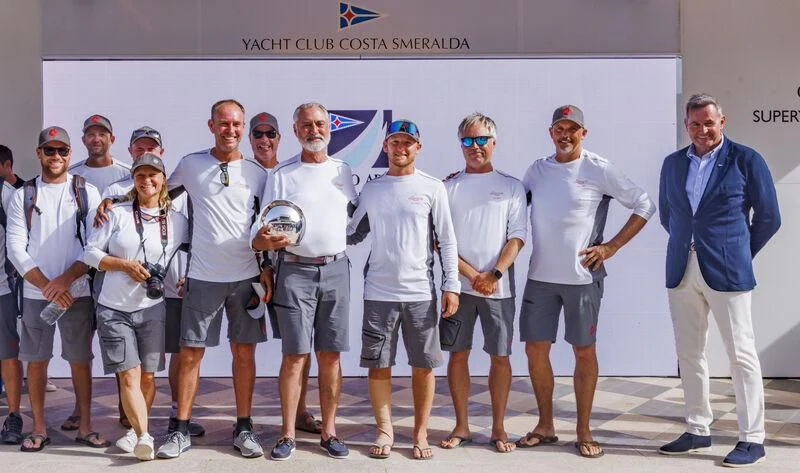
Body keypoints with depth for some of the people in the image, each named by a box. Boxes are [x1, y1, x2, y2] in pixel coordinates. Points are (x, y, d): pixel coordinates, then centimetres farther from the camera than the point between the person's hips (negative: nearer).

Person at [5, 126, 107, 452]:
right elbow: (15, 247, -1)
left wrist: (66, 278, -14)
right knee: (36, 360, 6)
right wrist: (47, 285, -11)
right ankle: (39, 429, 17)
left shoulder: (87, 192, 4)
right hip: (35, 294, 1)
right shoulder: (23, 196, 7)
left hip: (78, 293, -1)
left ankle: (85, 427, 14)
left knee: (80, 360, 4)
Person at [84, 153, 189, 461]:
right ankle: (144, 436, -10)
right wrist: (126, 265, -11)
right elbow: (91, 252, 1)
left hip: (152, 309, 2)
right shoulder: (118, 214, 2)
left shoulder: (178, 221, 6)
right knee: (129, 377, -8)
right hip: (114, 308, -1)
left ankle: (135, 431, 22)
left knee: (147, 377, 6)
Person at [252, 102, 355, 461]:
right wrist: (264, 240, -20)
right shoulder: (282, 174, 4)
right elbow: (264, 224, 0)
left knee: (330, 354, 5)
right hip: (295, 270, -2)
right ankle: (288, 435, 6)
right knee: (294, 354, -3)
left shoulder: (343, 171, 12)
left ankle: (329, 431, 14)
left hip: (336, 269, 2)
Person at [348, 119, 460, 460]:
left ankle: (421, 433, 18)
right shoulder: (370, 189, 8)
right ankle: (384, 430, 19)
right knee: (377, 364, 5)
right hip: (378, 291, 2)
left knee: (423, 365, 4)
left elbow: (447, 240, 1)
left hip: (421, 292, -1)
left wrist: (451, 285, -5)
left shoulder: (432, 188, 2)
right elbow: (352, 234, 14)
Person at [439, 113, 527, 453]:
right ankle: (461, 427, 17)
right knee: (458, 354, 5)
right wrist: (472, 275, -9)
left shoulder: (511, 187, 6)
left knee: (500, 356, 4)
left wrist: (494, 274, -13)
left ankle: (498, 428, 16)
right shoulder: (449, 187, 6)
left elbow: (517, 236, 0)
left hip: (499, 286, 0)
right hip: (458, 285, 1)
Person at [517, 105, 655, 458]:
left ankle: (583, 431, 17)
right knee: (535, 349, 7)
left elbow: (644, 206, -3)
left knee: (584, 351, 5)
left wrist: (612, 246, -8)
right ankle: (545, 425, 22)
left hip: (582, 277, -4)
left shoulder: (599, 170, -5)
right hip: (540, 276, 4)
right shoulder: (537, 170, 7)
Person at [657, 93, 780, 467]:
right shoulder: (673, 163, 10)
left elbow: (768, 218, 2)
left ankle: (752, 439, 8)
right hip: (682, 270, 5)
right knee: (689, 352, 10)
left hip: (726, 272, -5)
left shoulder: (746, 160, -2)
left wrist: (740, 254, 7)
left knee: (741, 353, -1)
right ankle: (698, 431, 21)